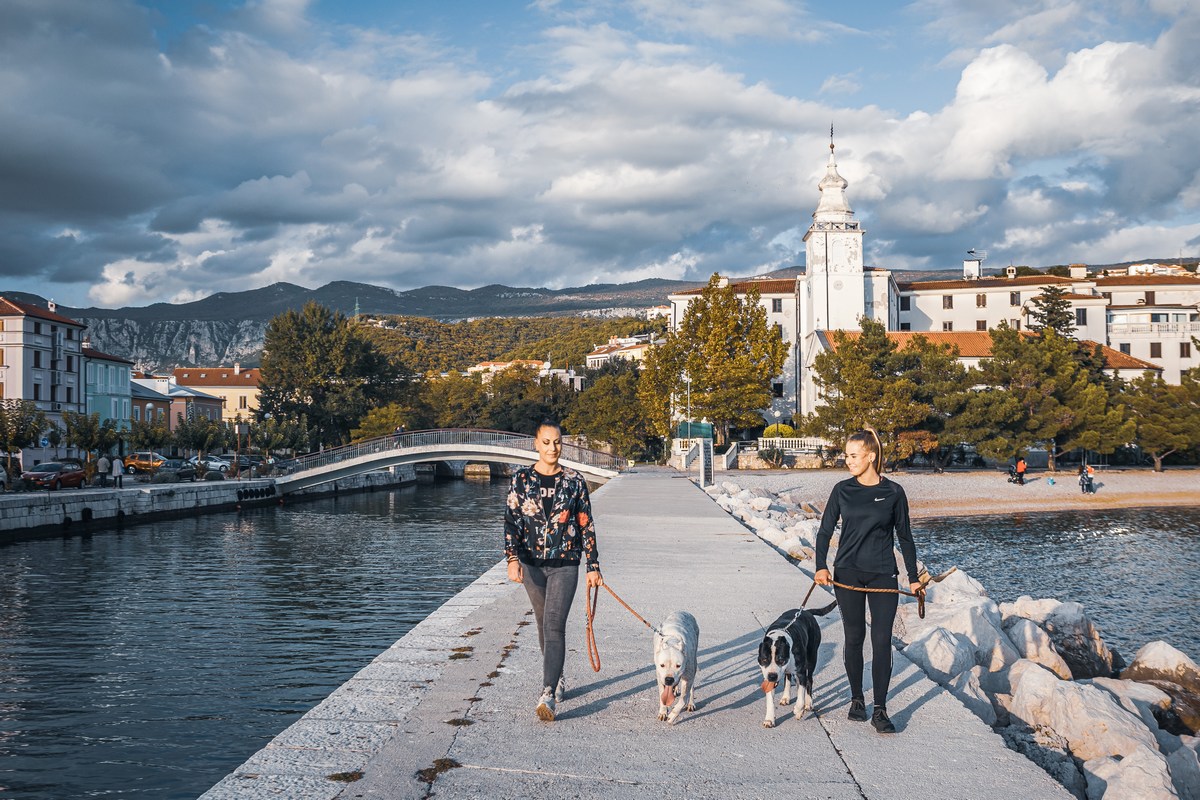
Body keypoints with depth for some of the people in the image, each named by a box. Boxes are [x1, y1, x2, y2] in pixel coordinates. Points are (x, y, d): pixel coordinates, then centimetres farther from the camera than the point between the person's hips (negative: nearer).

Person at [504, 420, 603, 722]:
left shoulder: (574, 481, -1)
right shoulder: (521, 479, 0)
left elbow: (586, 525, 3)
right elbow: (511, 521, -5)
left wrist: (593, 566, 1)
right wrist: (512, 559, -18)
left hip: (565, 564, -2)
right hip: (532, 563, 2)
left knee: (554, 625, -13)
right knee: (544, 625, 14)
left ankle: (548, 694, -18)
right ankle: (557, 678, 32)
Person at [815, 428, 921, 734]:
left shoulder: (893, 492, -1)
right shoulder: (842, 491, 2)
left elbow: (904, 537, 7)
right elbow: (825, 531, 4)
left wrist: (913, 577, 7)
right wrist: (821, 566, -11)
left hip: (883, 574, -1)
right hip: (848, 573, 1)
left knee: (882, 640, -6)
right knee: (854, 637, 7)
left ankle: (880, 710, 0)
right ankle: (857, 700, 23)